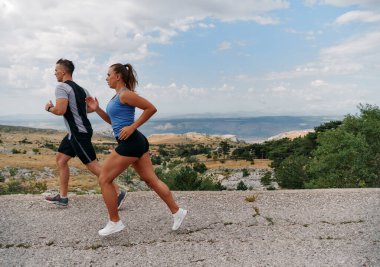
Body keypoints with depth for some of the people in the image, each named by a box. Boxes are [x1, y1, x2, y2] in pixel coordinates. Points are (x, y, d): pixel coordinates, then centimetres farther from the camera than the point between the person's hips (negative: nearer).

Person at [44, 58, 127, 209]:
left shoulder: (62, 87, -12)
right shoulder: (80, 89, 15)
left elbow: (60, 110, -24)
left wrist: (49, 108, -3)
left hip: (79, 133, -10)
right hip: (75, 132, 10)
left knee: (92, 165, -7)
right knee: (60, 159, 15)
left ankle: (118, 193, -3)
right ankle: (62, 197, 21)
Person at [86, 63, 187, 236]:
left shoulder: (125, 94, -11)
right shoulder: (117, 96, 18)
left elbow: (151, 108, -17)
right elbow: (111, 120, 26)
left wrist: (132, 127, -17)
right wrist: (97, 109, 13)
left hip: (130, 143, -10)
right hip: (135, 142, 10)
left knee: (104, 180, 1)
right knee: (151, 179, 11)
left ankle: (114, 222, 10)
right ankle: (177, 212, 17)